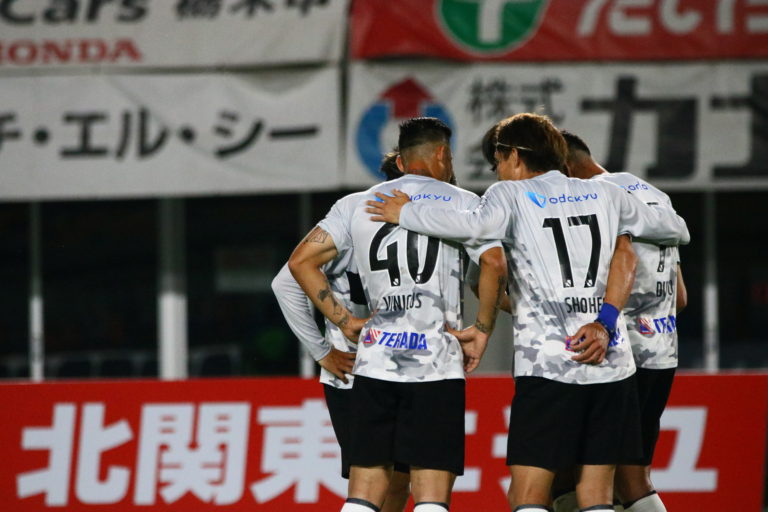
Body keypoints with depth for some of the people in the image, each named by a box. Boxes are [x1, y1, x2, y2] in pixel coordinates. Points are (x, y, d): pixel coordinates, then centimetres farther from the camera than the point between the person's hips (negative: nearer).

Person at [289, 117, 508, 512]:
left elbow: (301, 261, 11)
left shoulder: (361, 205, 17)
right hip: (436, 362, -3)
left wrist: (347, 323, 12)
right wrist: (482, 330, 0)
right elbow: (494, 264, -11)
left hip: (375, 360, 3)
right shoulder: (461, 202, 6)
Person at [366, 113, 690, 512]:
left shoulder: (511, 195, 2)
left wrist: (406, 214, -6)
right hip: (611, 362, 4)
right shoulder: (605, 195, 15)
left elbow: (474, 227, -21)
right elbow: (677, 230, 26)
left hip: (546, 364, -4)